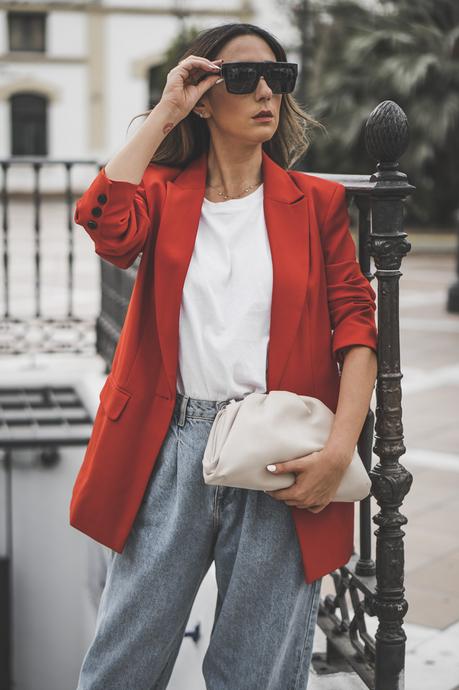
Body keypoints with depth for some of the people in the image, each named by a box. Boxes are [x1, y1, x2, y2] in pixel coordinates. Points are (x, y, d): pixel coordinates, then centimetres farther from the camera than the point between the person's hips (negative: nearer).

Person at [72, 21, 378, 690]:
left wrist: (340, 449, -11)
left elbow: (356, 322, 1)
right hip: (173, 445, 1)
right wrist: (164, 113, -6)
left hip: (281, 458, 0)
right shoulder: (165, 192, 9)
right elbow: (107, 226, -14)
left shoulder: (316, 202, 7)